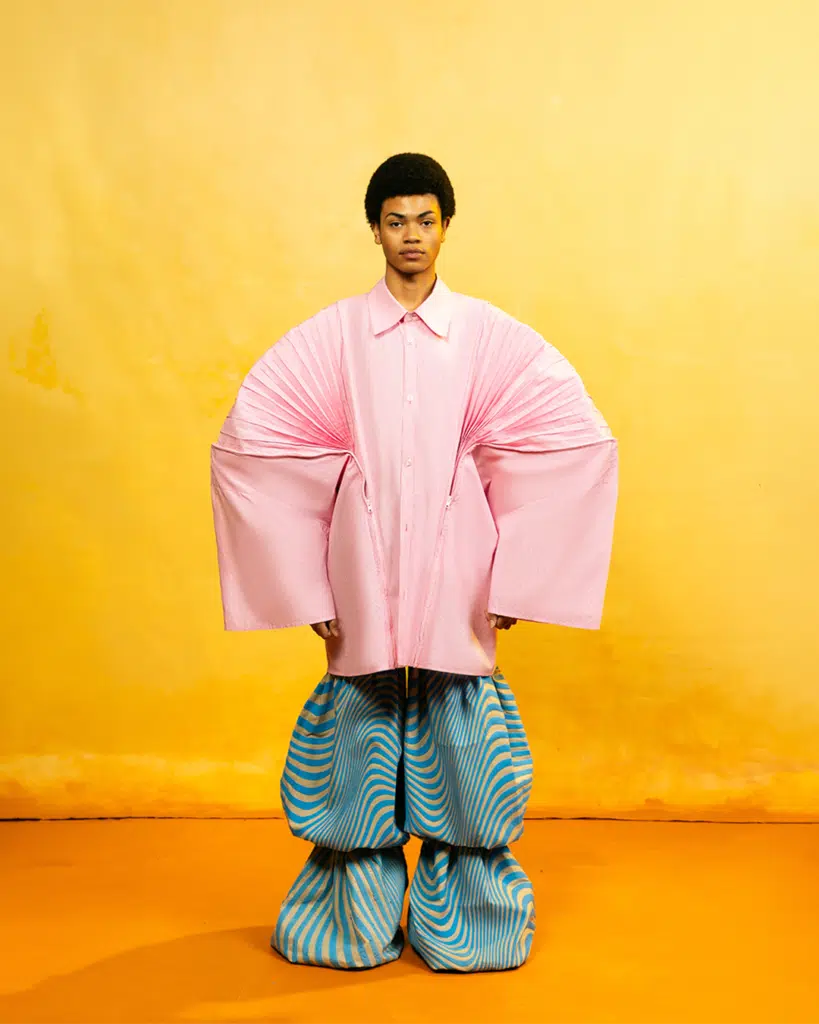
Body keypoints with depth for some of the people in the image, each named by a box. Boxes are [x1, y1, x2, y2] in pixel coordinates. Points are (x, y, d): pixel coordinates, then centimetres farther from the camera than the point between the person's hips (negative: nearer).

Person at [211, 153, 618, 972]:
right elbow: (248, 444, 2)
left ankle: (461, 927, 23)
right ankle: (357, 927, 25)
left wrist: (515, 575, -2)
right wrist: (304, 582, -1)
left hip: (454, 577, 0)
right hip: (364, 581, 0)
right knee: (364, 757, 7)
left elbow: (574, 443, 0)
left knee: (457, 753, 5)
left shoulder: (490, 337, 3)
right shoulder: (330, 337, 3)